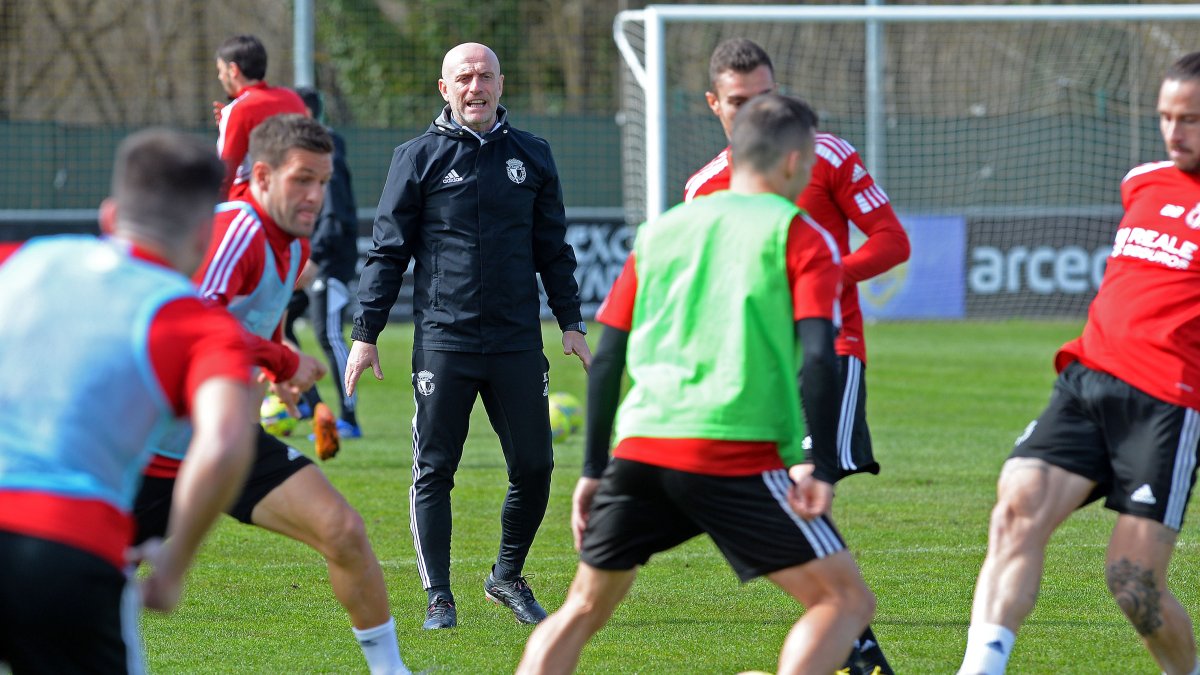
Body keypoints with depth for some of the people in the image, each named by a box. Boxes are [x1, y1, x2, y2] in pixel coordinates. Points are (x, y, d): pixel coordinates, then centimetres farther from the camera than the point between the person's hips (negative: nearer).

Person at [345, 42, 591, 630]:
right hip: (443, 341, -2)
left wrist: (572, 324, 13)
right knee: (434, 472, -1)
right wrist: (365, 334, 0)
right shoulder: (419, 158, 2)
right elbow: (387, 253, 4)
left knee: (534, 467, 2)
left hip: (517, 342, 2)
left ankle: (507, 577, 23)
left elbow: (553, 250, 18)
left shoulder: (532, 157, 11)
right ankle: (438, 598, 7)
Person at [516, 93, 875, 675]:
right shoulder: (800, 235, 4)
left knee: (583, 611, 21)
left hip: (639, 451, 5)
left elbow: (607, 357, 17)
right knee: (846, 600, 1)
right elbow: (817, 354, -9)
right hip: (736, 455, -5)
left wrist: (594, 469, 22)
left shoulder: (660, 231, 19)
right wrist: (821, 467, -10)